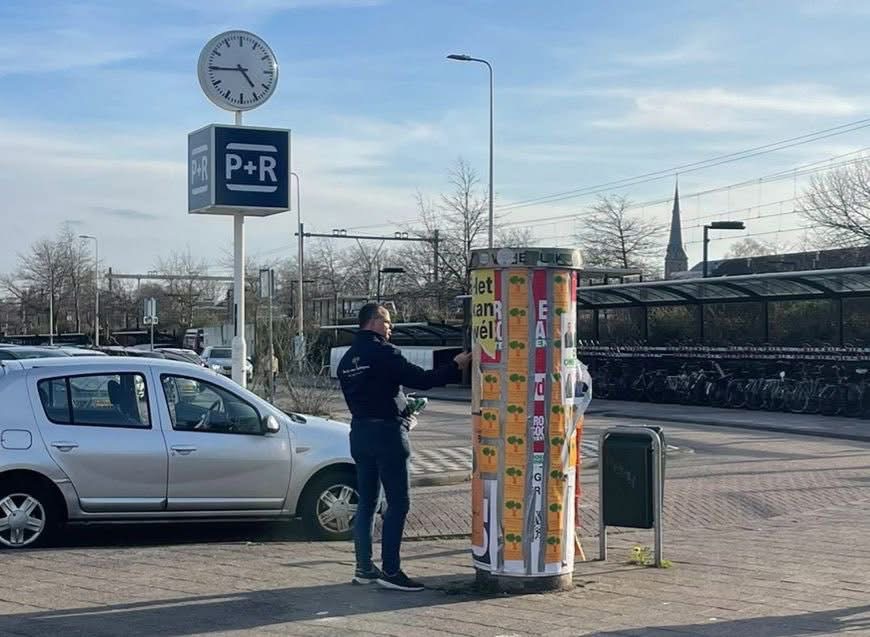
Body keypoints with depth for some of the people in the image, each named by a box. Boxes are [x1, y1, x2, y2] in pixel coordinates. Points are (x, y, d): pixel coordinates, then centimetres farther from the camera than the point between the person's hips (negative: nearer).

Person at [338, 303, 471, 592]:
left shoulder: (347, 359, 14)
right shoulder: (383, 353, -12)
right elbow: (420, 379, -17)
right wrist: (455, 367, -7)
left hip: (360, 432, 9)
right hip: (386, 432, -9)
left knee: (367, 501, 12)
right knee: (398, 502, -4)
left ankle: (364, 568, 15)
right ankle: (390, 570, -6)